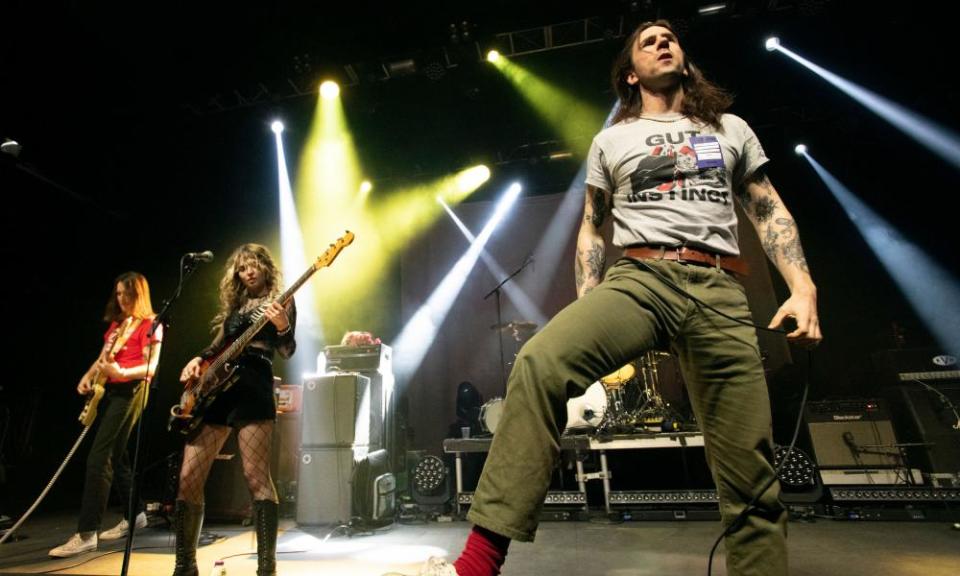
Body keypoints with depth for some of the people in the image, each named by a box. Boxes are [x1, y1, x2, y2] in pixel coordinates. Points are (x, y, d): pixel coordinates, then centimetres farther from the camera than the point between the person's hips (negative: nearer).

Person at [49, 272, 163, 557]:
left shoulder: (150, 324, -7)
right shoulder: (116, 323, 18)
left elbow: (151, 367, -14)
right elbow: (103, 357, 23)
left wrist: (121, 372, -29)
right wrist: (87, 376, 6)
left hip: (130, 390, -8)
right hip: (107, 390, 9)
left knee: (98, 457, -13)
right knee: (116, 456, 12)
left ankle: (87, 533, -10)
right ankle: (135, 514, 24)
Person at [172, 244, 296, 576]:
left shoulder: (281, 301, 6)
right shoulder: (233, 304, 22)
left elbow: (288, 352, -6)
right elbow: (217, 347, 26)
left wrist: (282, 326, -26)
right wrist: (198, 360, 5)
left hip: (254, 387, -6)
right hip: (214, 388, 7)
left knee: (256, 477, -11)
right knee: (189, 478, 4)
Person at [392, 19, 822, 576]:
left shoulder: (731, 129, 22)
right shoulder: (611, 141, 18)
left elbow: (770, 212, 18)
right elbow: (592, 227, 16)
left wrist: (804, 288, 2)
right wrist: (586, 310, 4)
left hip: (720, 292, 3)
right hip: (639, 278, -2)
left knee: (751, 476, -1)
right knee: (541, 360, -32)